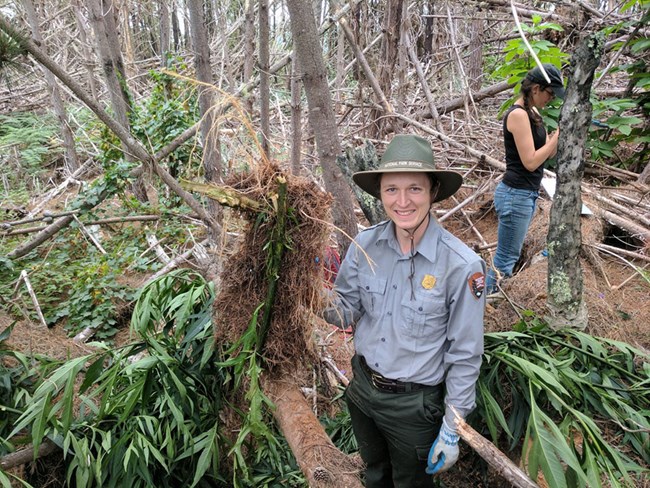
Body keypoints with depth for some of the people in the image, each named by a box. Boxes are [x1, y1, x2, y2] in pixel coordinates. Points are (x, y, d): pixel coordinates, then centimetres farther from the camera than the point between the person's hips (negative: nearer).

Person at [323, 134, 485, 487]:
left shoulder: (462, 265, -25)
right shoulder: (364, 244, -14)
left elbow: (464, 355, -15)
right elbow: (346, 313, -3)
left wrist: (452, 430, -8)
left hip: (414, 404, -3)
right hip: (362, 388, 4)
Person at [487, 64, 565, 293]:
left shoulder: (532, 113, 12)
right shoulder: (518, 114, -16)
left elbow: (545, 154, 11)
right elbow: (530, 162, -19)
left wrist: (559, 136, -4)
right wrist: (558, 136, -13)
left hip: (528, 194, 10)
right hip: (515, 195, -10)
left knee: (509, 255, 15)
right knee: (506, 258, -2)